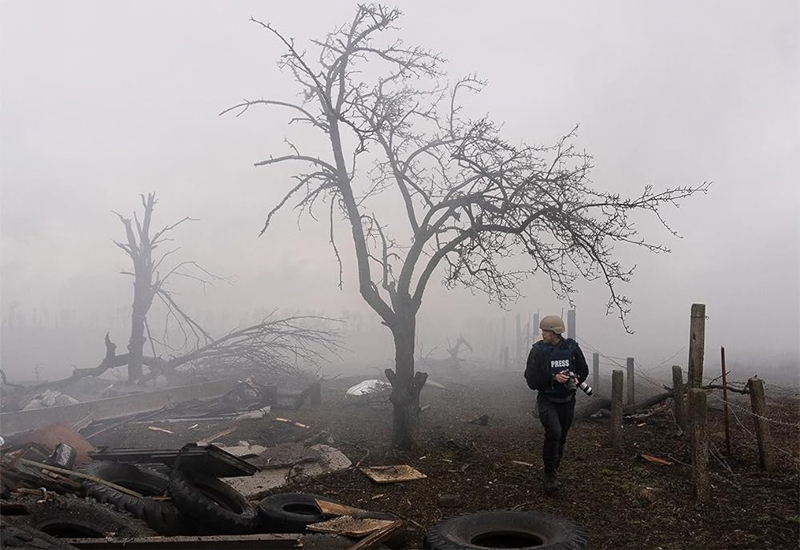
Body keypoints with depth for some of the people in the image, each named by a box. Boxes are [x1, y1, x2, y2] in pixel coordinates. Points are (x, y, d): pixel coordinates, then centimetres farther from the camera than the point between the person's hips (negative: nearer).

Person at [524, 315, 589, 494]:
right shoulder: (538, 350, -10)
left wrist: (576, 379, -12)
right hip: (547, 400, -3)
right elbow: (531, 378, -13)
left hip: (567, 400, 3)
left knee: (561, 438, 12)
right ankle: (550, 475, -10)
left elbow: (583, 370, 9)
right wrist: (554, 377, -24)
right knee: (554, 432, -23)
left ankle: (552, 473, 32)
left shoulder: (571, 347, -4)